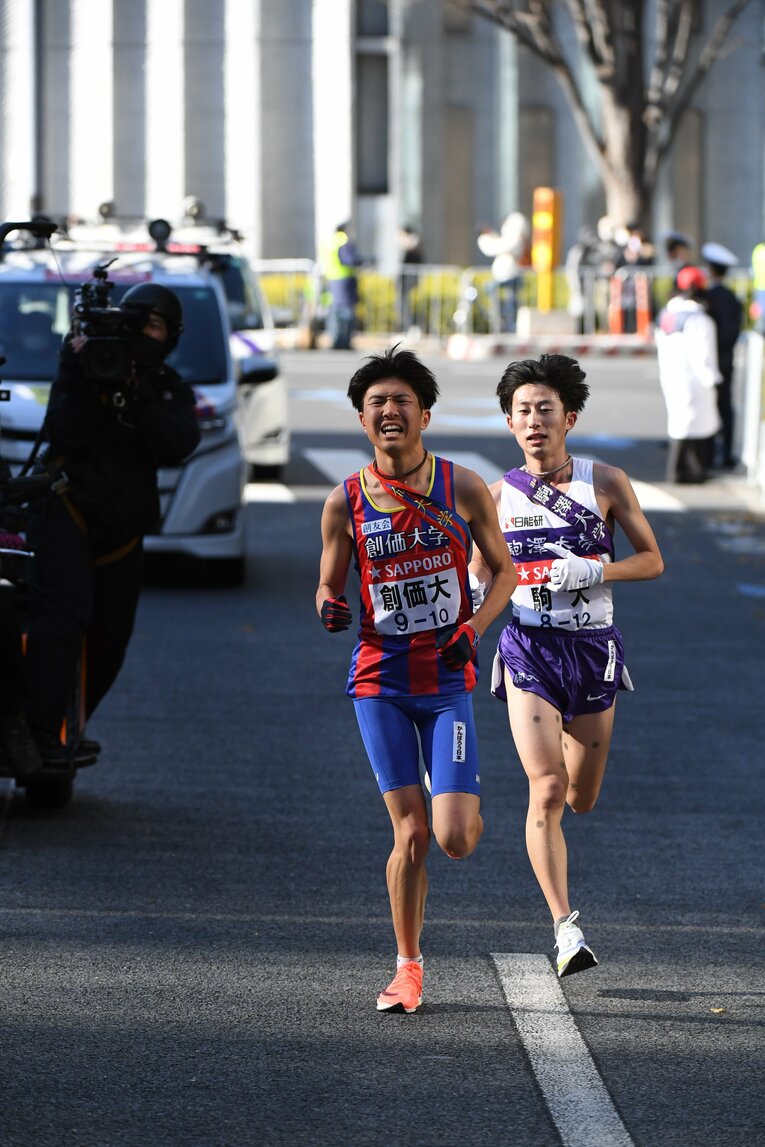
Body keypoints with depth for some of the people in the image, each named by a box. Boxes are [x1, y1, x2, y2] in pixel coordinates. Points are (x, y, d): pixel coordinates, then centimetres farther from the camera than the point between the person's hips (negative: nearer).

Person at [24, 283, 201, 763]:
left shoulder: (172, 391, 9)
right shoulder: (88, 359, -2)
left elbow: (177, 445, -12)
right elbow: (65, 434, -14)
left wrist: (139, 396, -22)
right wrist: (87, 384, -25)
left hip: (124, 528, 6)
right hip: (66, 507, -6)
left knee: (109, 644, 12)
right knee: (63, 611, -25)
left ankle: (68, 730, 29)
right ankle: (41, 731, -33)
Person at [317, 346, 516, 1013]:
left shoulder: (463, 489, -2)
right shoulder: (345, 503, 0)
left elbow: (504, 570, 8)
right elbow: (330, 585, 11)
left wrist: (473, 628, -8)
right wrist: (329, 607, -13)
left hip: (447, 680, 0)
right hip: (380, 682, 0)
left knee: (454, 840, -10)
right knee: (410, 834, -5)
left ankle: (468, 812, 30)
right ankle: (408, 967, 13)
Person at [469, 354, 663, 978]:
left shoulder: (605, 482, 0)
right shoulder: (498, 494, 2)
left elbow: (652, 560, 4)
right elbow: (479, 575, 12)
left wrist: (594, 571, -14)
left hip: (594, 646, 1)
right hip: (529, 646, -1)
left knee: (581, 798, 13)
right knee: (547, 791, -16)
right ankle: (567, 929, -17)